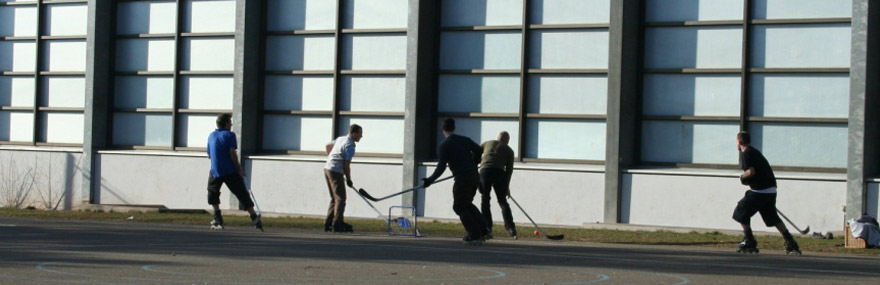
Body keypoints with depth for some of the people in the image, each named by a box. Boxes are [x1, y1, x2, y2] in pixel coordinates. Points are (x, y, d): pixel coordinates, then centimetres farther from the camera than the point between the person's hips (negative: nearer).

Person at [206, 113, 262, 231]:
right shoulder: (230, 135, -3)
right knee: (242, 194, 0)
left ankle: (218, 219, 9)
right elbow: (232, 152, -14)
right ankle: (254, 217, -8)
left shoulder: (211, 136, 12)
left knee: (212, 192, 22)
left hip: (215, 171, 3)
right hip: (231, 171, -3)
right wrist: (239, 168, -10)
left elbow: (209, 155, 17)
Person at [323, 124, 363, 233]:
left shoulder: (341, 139, 14)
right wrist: (348, 179, -4)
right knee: (340, 198, -7)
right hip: (336, 171, -9)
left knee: (334, 198, 15)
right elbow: (347, 165, -15)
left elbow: (328, 145, 31)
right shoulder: (350, 145, -14)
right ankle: (337, 224, -13)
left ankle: (328, 224, 13)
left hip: (327, 168, 9)